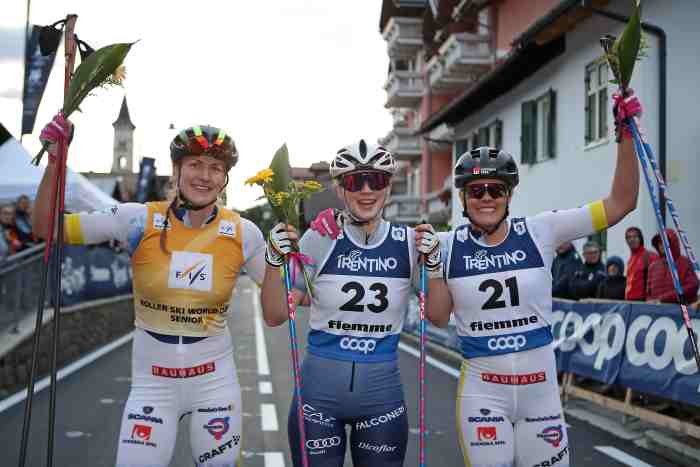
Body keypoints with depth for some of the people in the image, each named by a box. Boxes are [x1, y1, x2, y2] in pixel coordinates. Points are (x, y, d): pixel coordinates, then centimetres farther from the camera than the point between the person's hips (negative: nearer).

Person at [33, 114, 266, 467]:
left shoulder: (243, 233, -6)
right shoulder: (139, 220, -9)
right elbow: (46, 227, -7)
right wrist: (55, 162, -17)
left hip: (215, 381, 1)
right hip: (152, 383, -1)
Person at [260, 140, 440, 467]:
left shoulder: (409, 243, -2)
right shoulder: (321, 238, -7)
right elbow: (275, 317, -4)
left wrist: (433, 263, -14)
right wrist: (275, 260, -18)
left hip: (382, 393, 1)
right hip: (319, 391, -1)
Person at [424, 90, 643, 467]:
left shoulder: (540, 233, -4)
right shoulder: (448, 246, -1)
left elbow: (620, 203, -5)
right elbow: (438, 317, 0)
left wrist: (626, 135, -13)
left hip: (540, 388, 1)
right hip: (482, 392, -1)